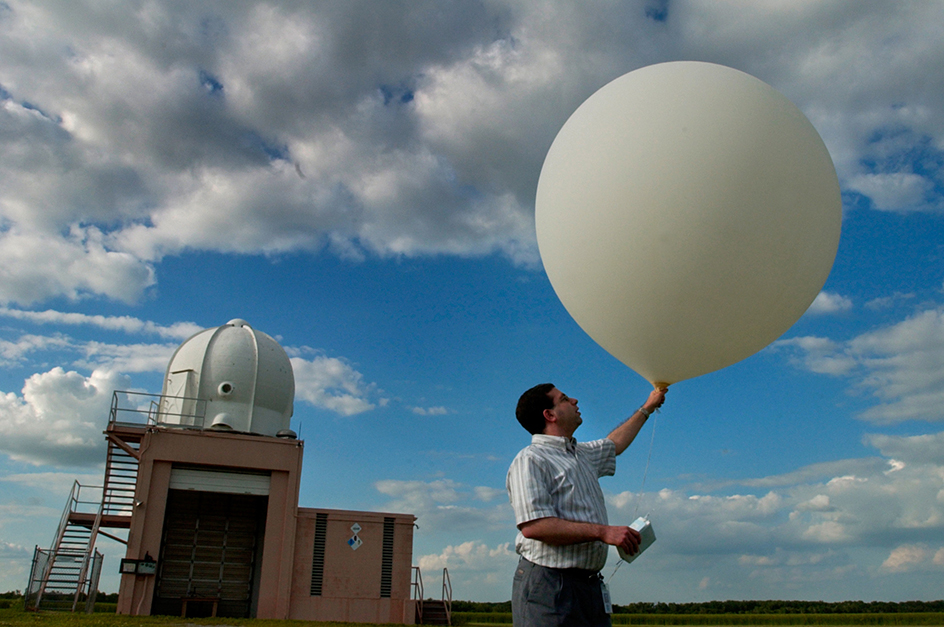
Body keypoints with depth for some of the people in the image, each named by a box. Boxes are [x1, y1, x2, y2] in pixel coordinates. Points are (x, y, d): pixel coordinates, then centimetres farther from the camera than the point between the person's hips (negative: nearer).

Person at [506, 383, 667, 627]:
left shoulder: (582, 454, 19)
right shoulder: (530, 460, -10)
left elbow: (614, 443, 40)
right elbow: (533, 526, -22)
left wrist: (647, 407, 50)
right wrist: (603, 531, -22)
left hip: (590, 585, 8)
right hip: (548, 585, -8)